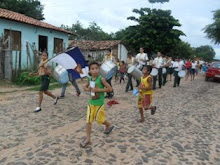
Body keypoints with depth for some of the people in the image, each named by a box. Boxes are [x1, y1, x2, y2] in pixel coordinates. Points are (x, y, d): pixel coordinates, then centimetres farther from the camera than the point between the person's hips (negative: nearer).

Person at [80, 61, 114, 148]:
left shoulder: (101, 79, -17)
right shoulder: (89, 79, 0)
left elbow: (110, 89, -19)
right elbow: (85, 87, 16)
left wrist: (98, 90, -23)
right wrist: (88, 89, -7)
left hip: (99, 103, -5)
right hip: (91, 103, 5)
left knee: (99, 119, 10)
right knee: (88, 120, 4)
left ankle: (109, 125, 41)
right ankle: (88, 138, 15)